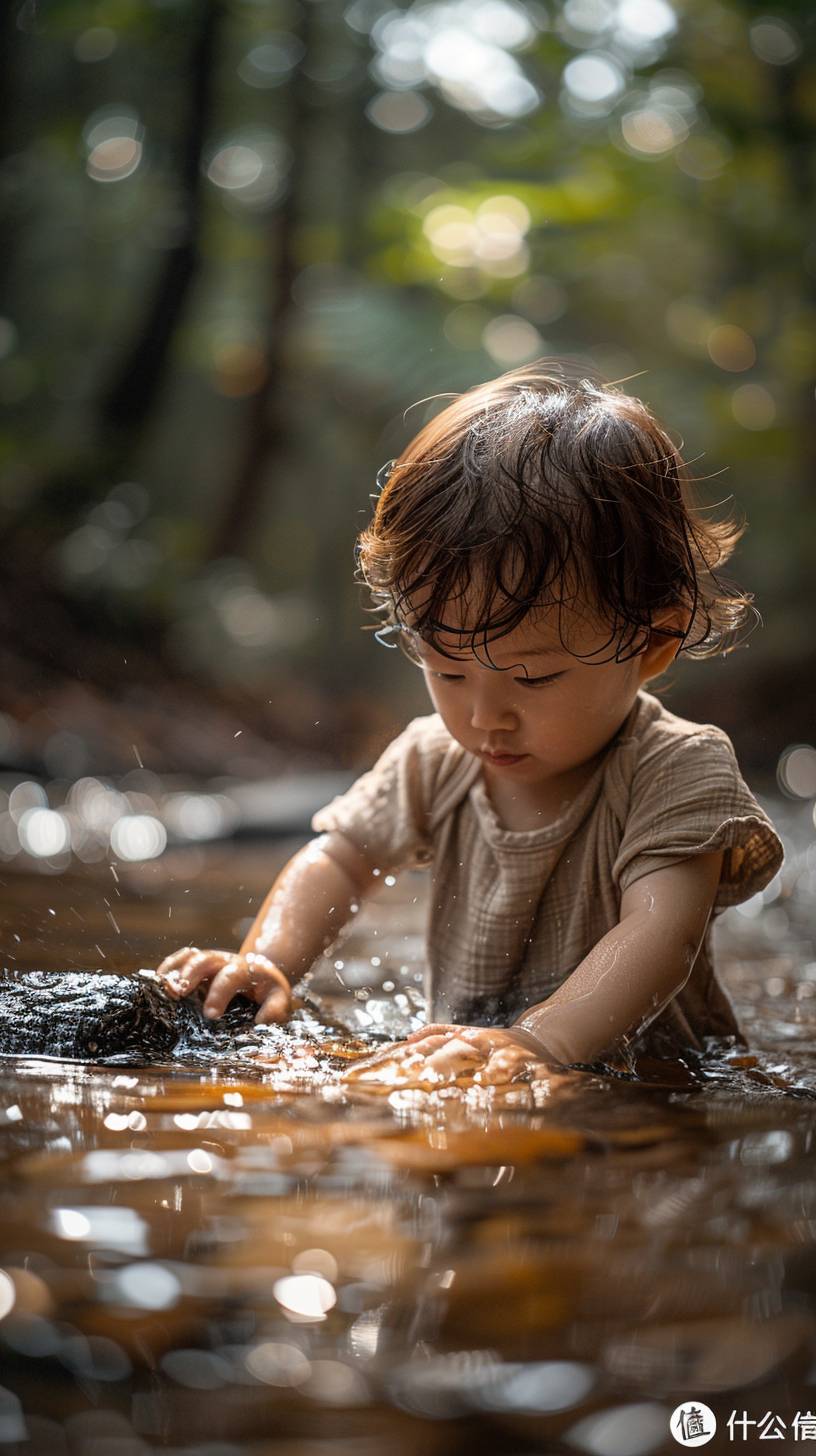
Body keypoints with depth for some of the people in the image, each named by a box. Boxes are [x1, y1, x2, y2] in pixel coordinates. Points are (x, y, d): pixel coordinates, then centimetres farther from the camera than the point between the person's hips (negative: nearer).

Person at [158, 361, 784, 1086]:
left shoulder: (681, 773, -15)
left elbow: (660, 937, -29)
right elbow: (340, 858, 16)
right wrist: (266, 961, -4)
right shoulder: (435, 762, 3)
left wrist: (538, 1040, -47)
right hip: (456, 1088, 4)